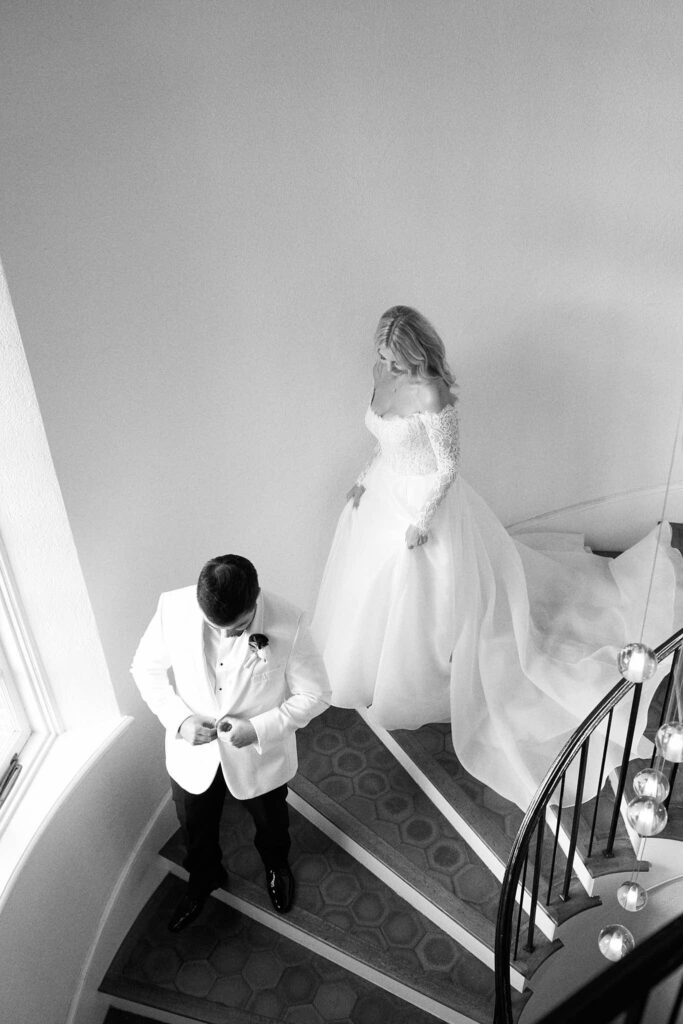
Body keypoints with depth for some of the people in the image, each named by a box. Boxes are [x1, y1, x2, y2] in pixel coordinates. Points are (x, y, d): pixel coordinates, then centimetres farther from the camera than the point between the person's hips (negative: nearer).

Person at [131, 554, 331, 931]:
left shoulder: (288, 624, -31)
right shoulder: (173, 608, -26)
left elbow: (315, 694, -17)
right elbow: (146, 668, -8)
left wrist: (258, 728, -27)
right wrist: (179, 719, -21)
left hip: (260, 756, -1)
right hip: (192, 753, 1)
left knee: (271, 823, 29)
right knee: (195, 828, 28)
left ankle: (276, 866, 65)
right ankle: (204, 879, 63)